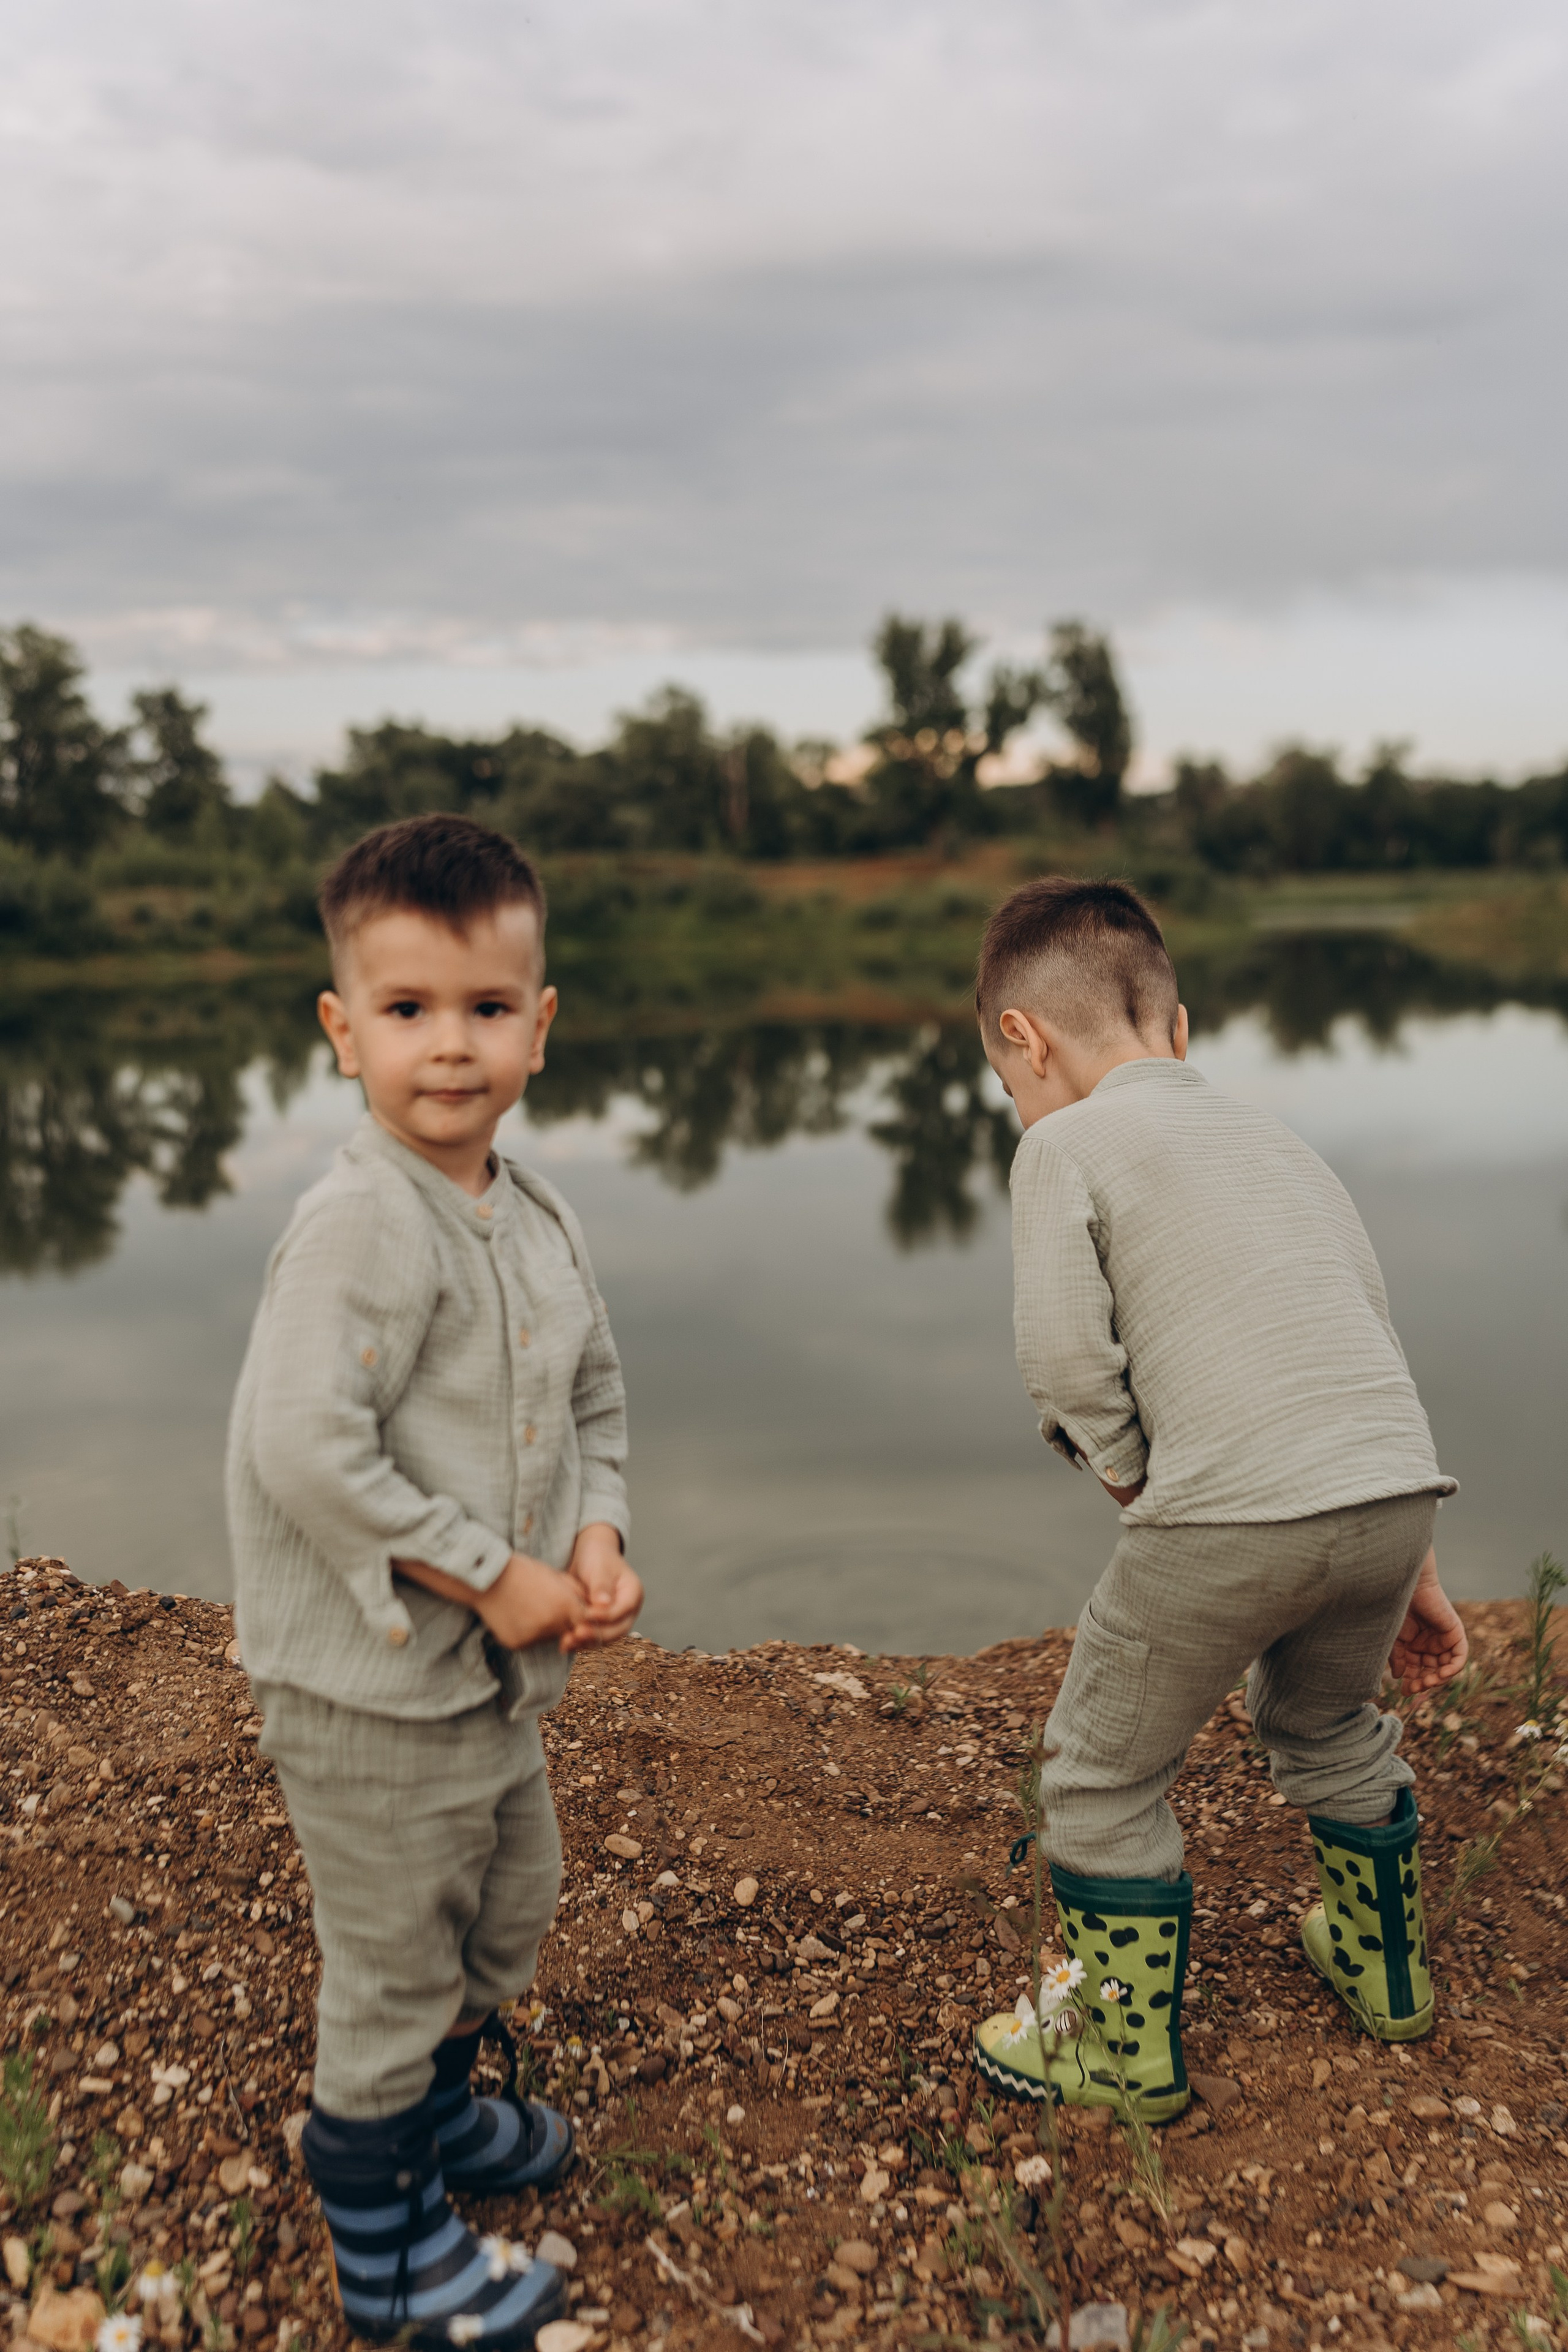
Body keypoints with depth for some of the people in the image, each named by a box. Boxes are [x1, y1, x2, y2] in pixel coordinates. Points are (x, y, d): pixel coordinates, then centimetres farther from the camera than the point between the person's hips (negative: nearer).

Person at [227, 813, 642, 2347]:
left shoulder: (536, 1218, 3)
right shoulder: (358, 1226, -24)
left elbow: (594, 1394, 14)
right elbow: (303, 1450, -29)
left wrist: (596, 1534, -4)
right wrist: (491, 1578, -22)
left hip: (497, 1673, 8)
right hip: (369, 1688, -8)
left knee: (509, 1908, 26)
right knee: (393, 1963, 9)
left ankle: (435, 2107, 54)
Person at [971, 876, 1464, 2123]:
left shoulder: (1068, 1143, 4)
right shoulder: (1279, 1138, 25)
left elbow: (1066, 1355, -11)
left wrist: (1134, 1488, 7)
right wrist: (1411, 1571, 31)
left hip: (1231, 1516, -7)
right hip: (1398, 1494, 8)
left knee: (1103, 1774, 15)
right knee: (1328, 1723, 34)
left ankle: (1132, 2051, 29)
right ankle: (1385, 1970, 52)